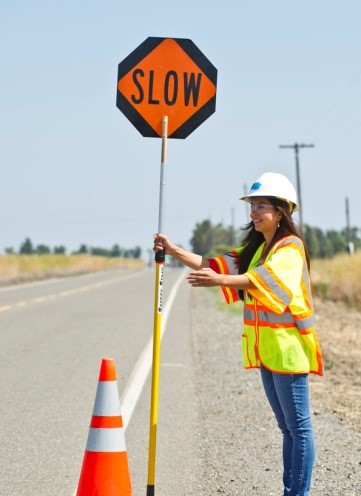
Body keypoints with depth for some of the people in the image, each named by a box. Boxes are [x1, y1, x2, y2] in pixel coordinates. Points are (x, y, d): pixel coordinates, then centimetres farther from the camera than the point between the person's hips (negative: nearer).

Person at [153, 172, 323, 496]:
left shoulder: (291, 247, -11)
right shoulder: (255, 248, 16)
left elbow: (265, 278, -29)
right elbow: (218, 264, 10)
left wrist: (219, 281, -43)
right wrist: (174, 251, -2)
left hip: (288, 348, -9)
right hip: (266, 349, 9)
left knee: (298, 427, -3)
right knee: (287, 428, 14)